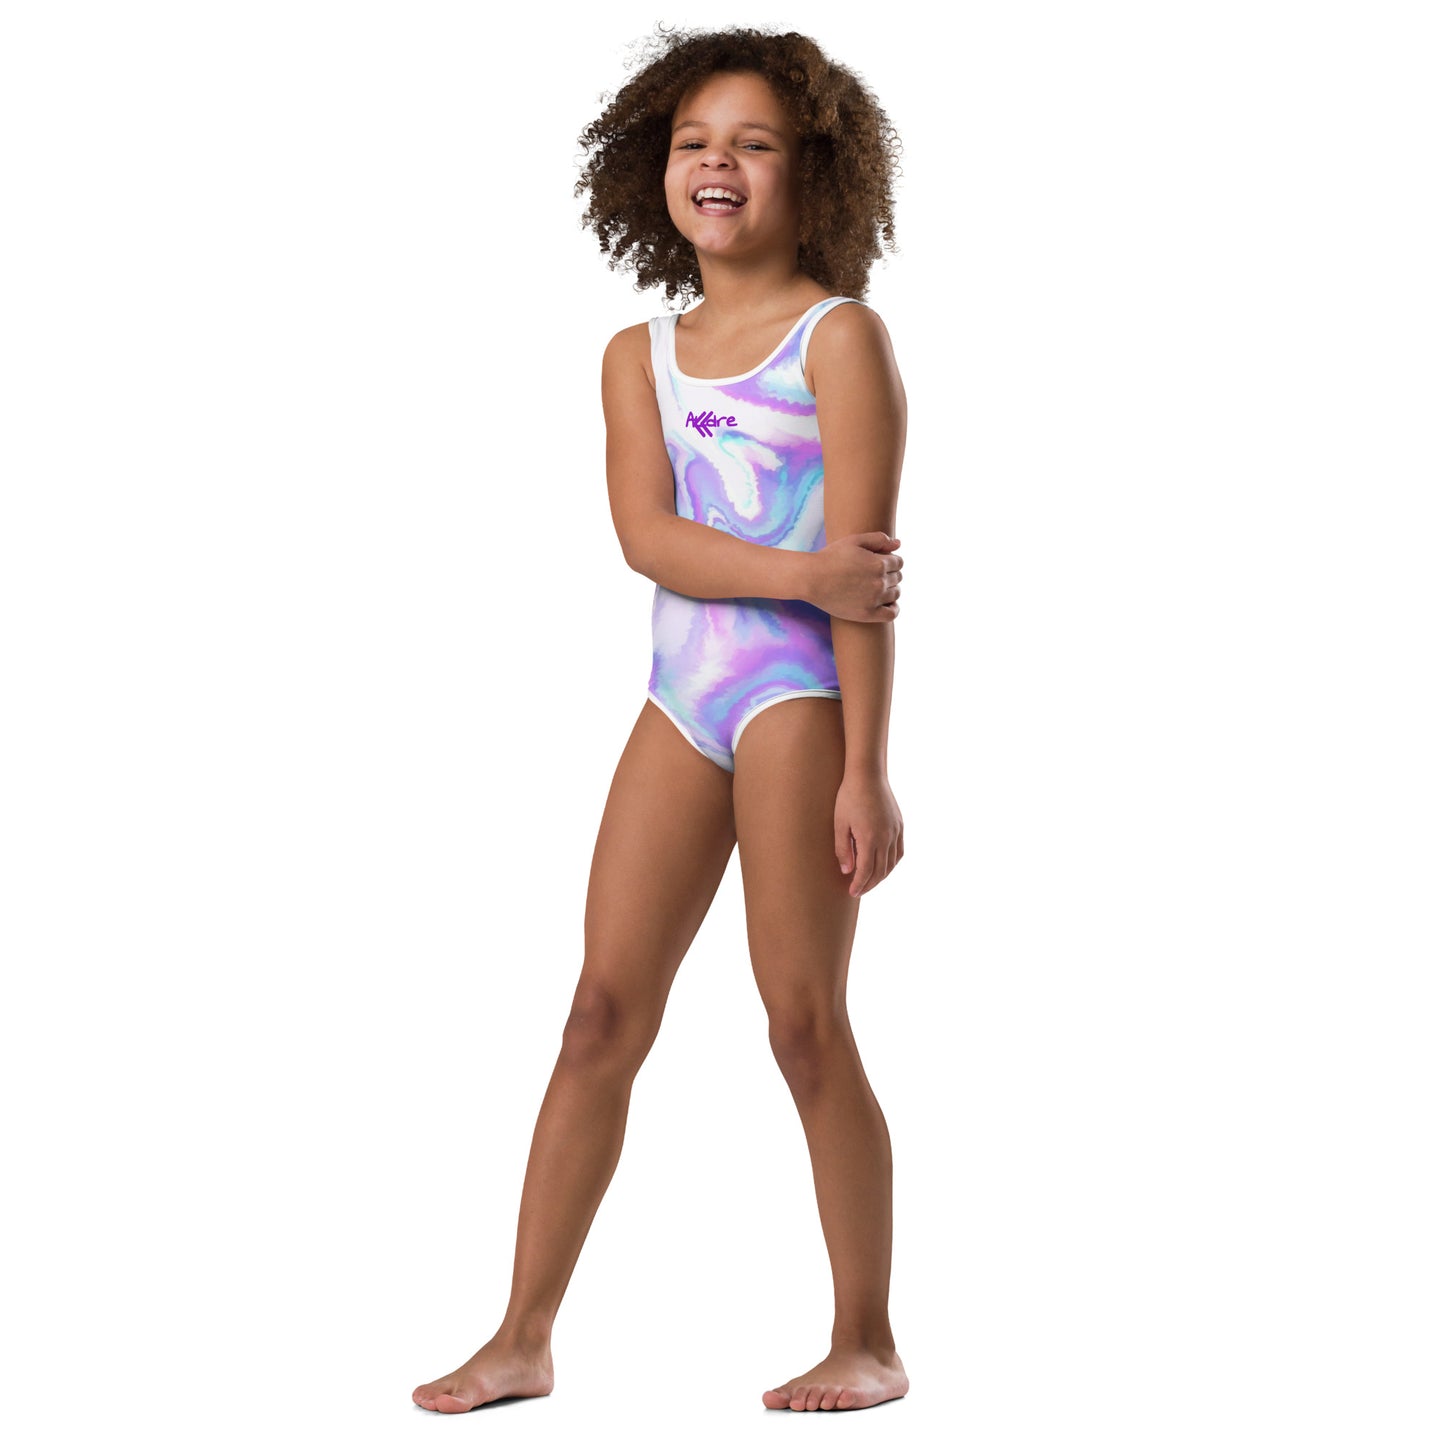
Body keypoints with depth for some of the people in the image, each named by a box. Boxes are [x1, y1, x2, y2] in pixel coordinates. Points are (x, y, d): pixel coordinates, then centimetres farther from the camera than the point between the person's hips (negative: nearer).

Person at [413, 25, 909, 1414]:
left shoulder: (839, 336, -3)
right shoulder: (639, 357, 12)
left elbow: (863, 573, -9)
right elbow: (649, 537, -4)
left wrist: (865, 769, -14)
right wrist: (802, 571, -21)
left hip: (800, 694, -5)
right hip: (680, 700, 5)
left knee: (805, 1022, -3)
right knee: (603, 1011, 4)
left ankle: (867, 1343, 10)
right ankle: (523, 1338, 10)